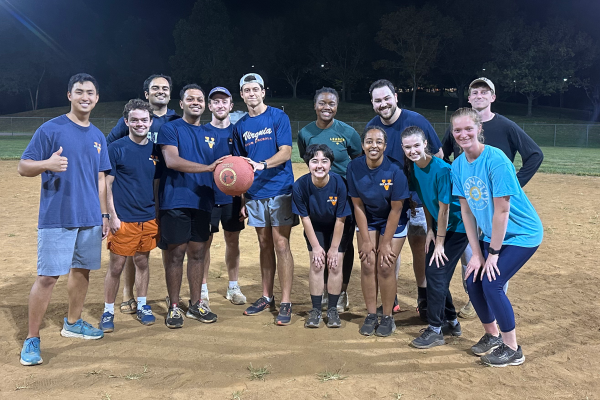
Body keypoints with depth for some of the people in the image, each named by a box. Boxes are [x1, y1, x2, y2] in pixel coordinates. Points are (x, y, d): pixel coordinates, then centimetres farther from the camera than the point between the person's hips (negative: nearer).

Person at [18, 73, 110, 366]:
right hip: (56, 219, -6)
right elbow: (23, 167, -8)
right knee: (47, 276, -5)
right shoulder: (50, 129, -6)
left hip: (90, 219, 6)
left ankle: (73, 323, 32)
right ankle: (31, 339, 7)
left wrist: (103, 214, 13)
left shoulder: (98, 136, 12)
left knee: (82, 270, 14)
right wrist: (47, 164, -29)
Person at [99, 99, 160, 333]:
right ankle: (108, 311, 17)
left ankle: (142, 306, 28)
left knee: (142, 262, 14)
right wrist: (112, 216, -11)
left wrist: (159, 218, 10)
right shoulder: (116, 148, -5)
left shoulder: (154, 150, 7)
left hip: (149, 219, 4)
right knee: (116, 266, 3)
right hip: (123, 219, -4)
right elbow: (107, 184, -5)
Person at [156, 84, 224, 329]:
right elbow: (171, 160, -16)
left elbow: (219, 168, 19)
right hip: (175, 202, -5)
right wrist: (208, 167, -24)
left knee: (198, 253, 9)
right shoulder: (170, 129, 0)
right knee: (175, 254, 1)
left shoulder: (209, 134, 16)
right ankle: (174, 307, 14)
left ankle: (195, 304, 21)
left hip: (203, 202, 5)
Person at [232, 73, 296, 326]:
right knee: (264, 245, 11)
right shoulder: (240, 126, 11)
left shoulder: (278, 117, -2)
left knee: (281, 244, -5)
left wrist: (262, 165, -29)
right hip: (255, 194, 4)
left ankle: (285, 303, 1)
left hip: (280, 190, -4)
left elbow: (286, 152, -12)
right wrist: (242, 199, 9)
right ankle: (267, 297, 22)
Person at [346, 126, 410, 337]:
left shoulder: (395, 170, -25)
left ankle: (388, 317, 10)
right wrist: (366, 240, -10)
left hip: (393, 222, -2)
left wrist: (385, 243, -15)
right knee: (367, 264, -3)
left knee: (386, 266, -7)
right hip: (367, 220, 3)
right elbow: (358, 205, -10)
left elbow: (395, 210, -19)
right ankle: (371, 315, 11)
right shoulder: (354, 167, -17)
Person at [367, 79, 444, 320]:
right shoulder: (372, 126, -1)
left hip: (417, 196, -3)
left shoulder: (416, 120, -12)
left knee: (419, 246, 1)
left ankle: (423, 298, 19)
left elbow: (438, 154, -4)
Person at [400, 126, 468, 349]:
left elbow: (444, 208, -21)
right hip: (439, 227, 8)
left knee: (436, 273, -9)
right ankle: (451, 323, 30)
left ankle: (435, 330, 5)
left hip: (457, 228, -8)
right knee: (432, 272, 12)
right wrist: (430, 230, 4)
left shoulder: (441, 170, -25)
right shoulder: (412, 168, -3)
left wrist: (440, 242, -16)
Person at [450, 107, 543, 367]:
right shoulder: (458, 165, -4)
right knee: (473, 282, 2)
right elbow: (466, 210, -2)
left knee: (491, 283, -14)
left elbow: (502, 211, -23)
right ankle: (492, 335, 28)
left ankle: (512, 349, 7)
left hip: (522, 234, -6)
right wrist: (476, 253, -3)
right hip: (492, 235, 7)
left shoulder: (496, 160, -25)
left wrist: (493, 253, -17)